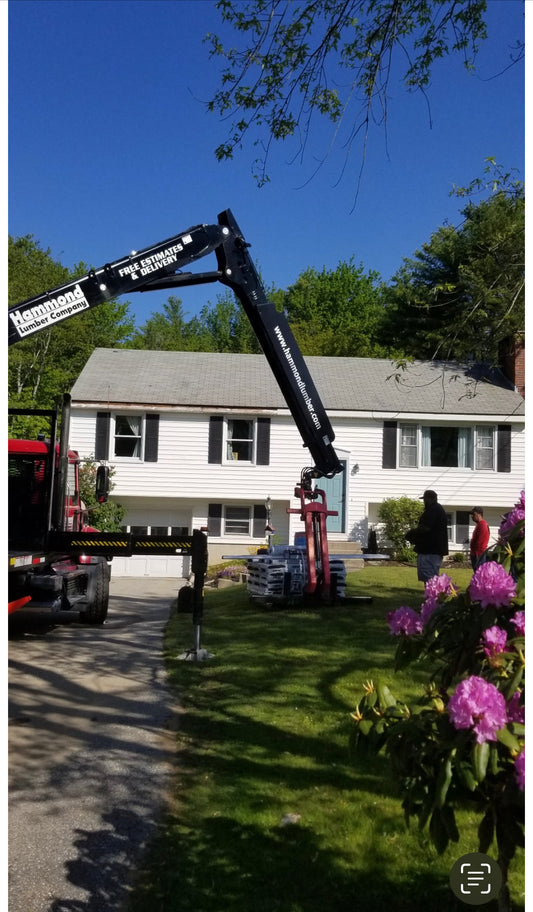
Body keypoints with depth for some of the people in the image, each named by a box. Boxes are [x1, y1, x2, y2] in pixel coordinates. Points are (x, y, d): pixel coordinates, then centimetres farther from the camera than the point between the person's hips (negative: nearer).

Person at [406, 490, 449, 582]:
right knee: (433, 576, 16)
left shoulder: (432, 510, -15)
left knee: (428, 578, -11)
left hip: (429, 550, -11)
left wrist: (411, 534, -7)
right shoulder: (440, 509, 19)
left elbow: (424, 528, -24)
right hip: (438, 549, 11)